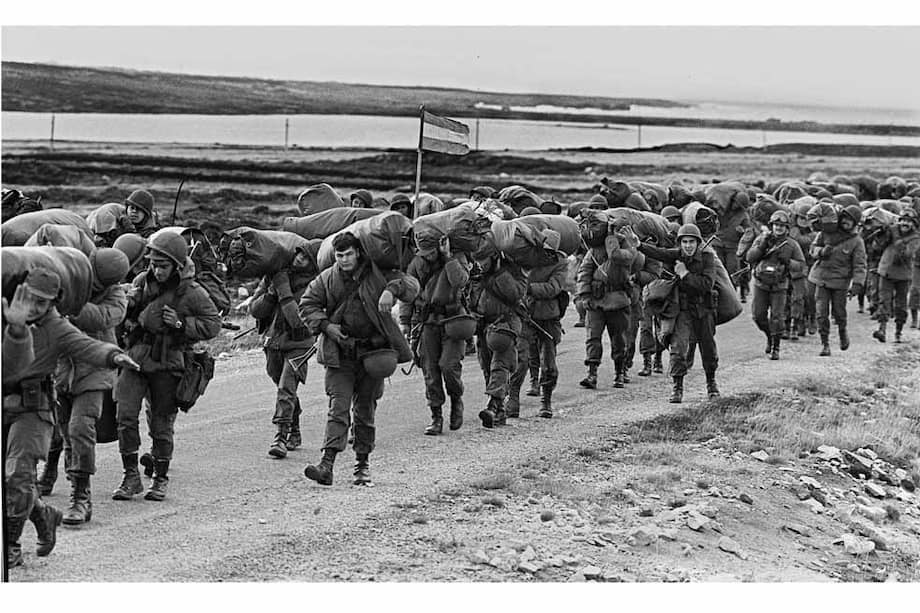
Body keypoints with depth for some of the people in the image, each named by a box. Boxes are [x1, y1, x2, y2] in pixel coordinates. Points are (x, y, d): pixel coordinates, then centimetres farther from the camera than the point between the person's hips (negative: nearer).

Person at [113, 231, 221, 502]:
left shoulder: (192, 293, -9)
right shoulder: (143, 281, 2)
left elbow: (213, 324, -5)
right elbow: (123, 314, 17)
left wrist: (181, 324, -18)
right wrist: (128, 304, -7)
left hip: (166, 365, -3)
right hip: (135, 357, 3)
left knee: (161, 424, 5)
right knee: (125, 415, -8)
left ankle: (160, 479, 22)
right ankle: (131, 476, 4)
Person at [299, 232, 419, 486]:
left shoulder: (377, 274, 0)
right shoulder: (327, 279, 3)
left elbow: (412, 285, -2)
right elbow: (307, 304, 10)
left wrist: (392, 289, -23)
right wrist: (324, 325, -6)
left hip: (372, 353, 0)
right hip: (340, 353, 0)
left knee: (366, 410, 8)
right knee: (338, 407, -11)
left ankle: (363, 464, 18)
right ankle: (327, 463, -19)